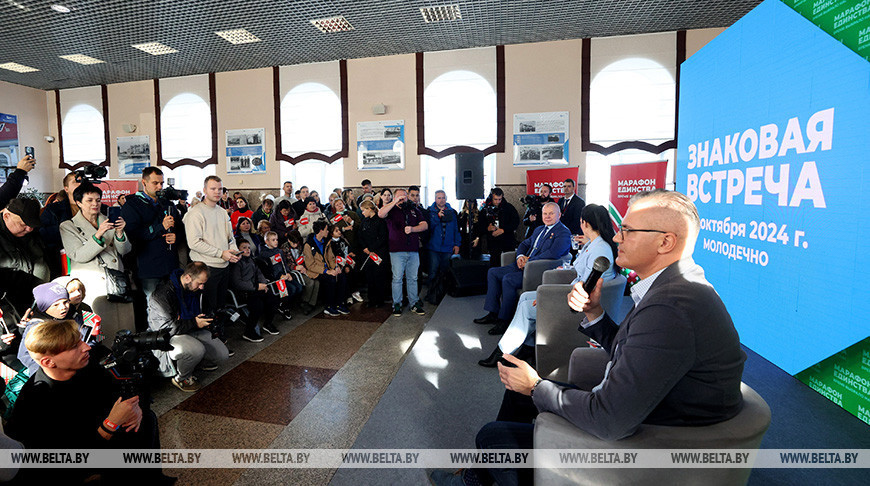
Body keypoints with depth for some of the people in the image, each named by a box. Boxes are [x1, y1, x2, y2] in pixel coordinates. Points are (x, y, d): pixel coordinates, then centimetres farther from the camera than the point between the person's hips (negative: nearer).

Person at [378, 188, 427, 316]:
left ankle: (414, 304, 17)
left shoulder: (415, 210, 15)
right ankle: (397, 304, 11)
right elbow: (380, 214, -16)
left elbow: (425, 225, 7)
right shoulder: (391, 210, 5)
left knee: (413, 278, 8)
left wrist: (412, 229, -11)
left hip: (413, 250, 3)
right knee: (397, 278, 0)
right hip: (397, 250, -3)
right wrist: (395, 201, -15)